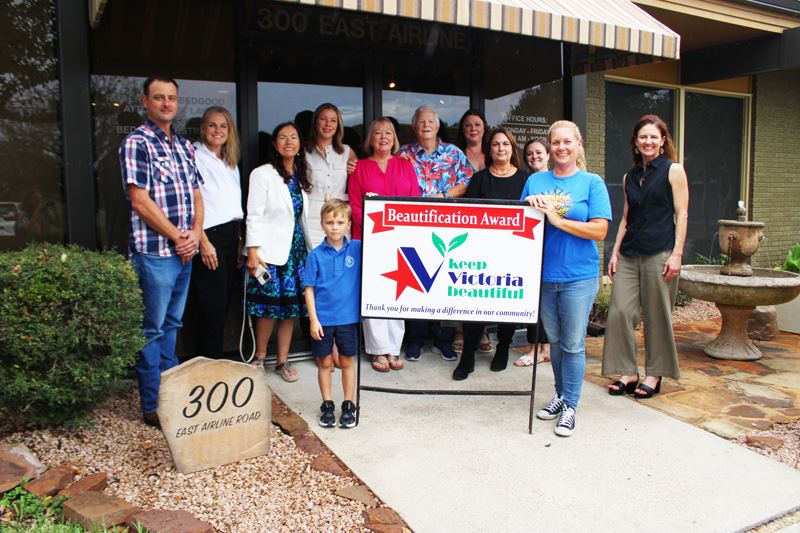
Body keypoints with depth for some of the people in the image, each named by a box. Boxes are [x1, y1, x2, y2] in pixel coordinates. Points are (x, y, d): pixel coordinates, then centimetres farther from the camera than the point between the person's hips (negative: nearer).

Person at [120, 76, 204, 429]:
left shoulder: (184, 146, 15)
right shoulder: (137, 143, -7)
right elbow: (140, 201, -14)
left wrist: (195, 233, -2)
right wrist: (177, 237, -11)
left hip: (185, 251, 7)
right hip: (154, 252, -7)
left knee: (171, 324, 16)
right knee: (152, 330, 1)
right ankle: (152, 406, 12)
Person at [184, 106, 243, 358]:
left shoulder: (230, 162, 19)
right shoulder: (195, 157, -5)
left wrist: (239, 240, 14)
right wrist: (204, 242, -18)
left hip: (230, 235, 7)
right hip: (209, 235, -7)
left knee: (224, 303, 9)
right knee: (213, 307, -5)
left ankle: (217, 363, 19)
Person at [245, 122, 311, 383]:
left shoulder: (301, 176, 13)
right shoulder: (262, 174, -4)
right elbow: (254, 216, -8)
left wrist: (310, 248, 9)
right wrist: (252, 251, -13)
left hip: (296, 246, 5)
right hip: (270, 249, -5)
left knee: (291, 305, 6)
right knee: (269, 306, -4)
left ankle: (283, 361, 16)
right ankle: (259, 358, 15)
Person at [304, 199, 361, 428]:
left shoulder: (357, 248, -2)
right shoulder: (316, 255, -5)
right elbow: (309, 289, -3)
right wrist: (313, 319, -7)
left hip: (348, 317, 1)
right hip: (323, 319, 0)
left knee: (347, 362, 12)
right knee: (325, 362, 12)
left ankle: (348, 406, 26)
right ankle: (327, 405, 27)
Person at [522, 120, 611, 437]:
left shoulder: (592, 183, -2)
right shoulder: (535, 181, 9)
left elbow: (599, 230, -10)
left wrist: (557, 219, -17)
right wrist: (530, 207, -9)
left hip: (578, 276, -3)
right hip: (543, 273, 4)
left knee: (573, 344, 2)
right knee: (554, 340, 16)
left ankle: (570, 406, 14)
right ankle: (561, 393, 33)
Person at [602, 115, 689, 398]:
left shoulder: (673, 171, 1)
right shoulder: (629, 177, 16)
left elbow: (681, 214, -4)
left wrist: (676, 253, -12)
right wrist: (615, 252, 11)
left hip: (660, 253, -5)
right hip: (629, 254, 5)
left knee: (657, 315, 2)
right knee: (619, 311, -2)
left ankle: (654, 374, 17)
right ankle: (627, 373, 11)